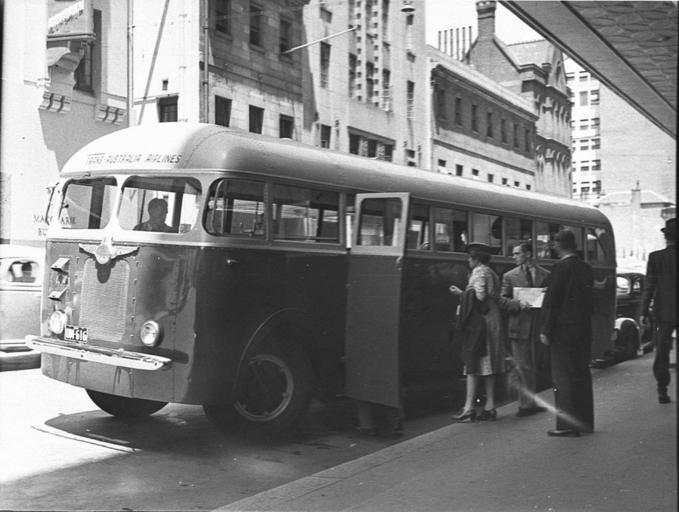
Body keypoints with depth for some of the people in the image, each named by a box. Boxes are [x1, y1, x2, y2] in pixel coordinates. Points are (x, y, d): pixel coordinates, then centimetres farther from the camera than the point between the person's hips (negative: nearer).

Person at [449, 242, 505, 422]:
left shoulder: (479, 272, -8)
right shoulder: (492, 273, 20)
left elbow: (479, 296, -19)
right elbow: (495, 298, 16)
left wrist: (461, 293, -3)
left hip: (480, 321, -9)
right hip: (493, 319, 9)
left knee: (473, 364, -9)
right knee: (488, 366, 10)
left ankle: (469, 407, -11)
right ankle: (490, 407, 12)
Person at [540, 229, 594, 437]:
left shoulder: (561, 268, -14)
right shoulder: (585, 268, 10)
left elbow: (552, 301, -15)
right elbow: (587, 299, 14)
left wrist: (546, 331, -12)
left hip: (564, 330, -8)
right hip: (584, 329, 8)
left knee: (563, 377, -2)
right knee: (582, 374, 14)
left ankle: (568, 425, 0)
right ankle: (584, 421, 22)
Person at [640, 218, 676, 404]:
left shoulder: (655, 257, -6)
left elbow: (649, 286, -6)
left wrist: (643, 312, -2)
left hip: (663, 312, 0)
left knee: (662, 353, 8)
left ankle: (662, 392, 9)